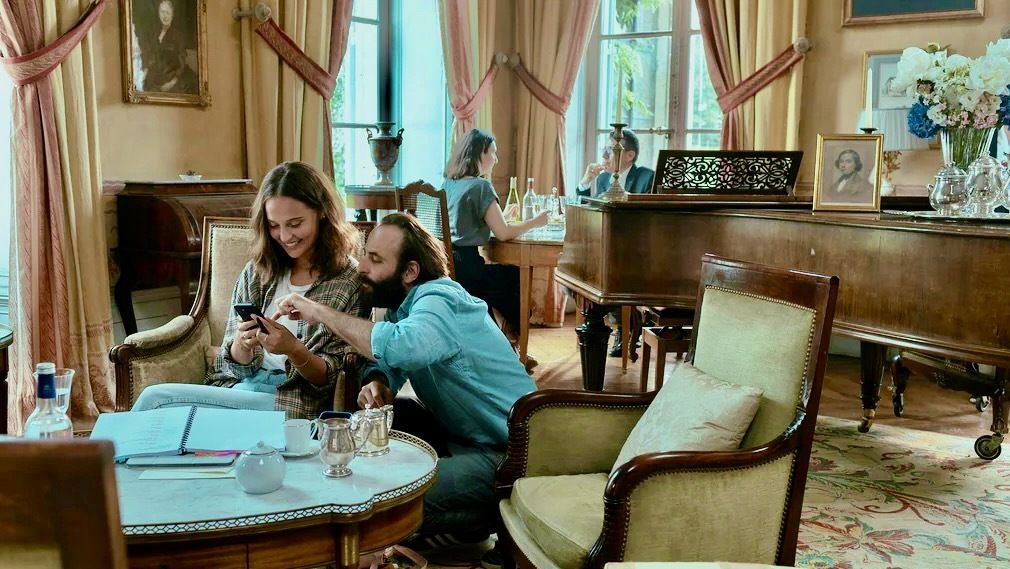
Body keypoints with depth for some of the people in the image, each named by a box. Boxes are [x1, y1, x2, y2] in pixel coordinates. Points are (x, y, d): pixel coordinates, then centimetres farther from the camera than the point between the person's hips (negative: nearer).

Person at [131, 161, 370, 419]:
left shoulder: (352, 281, -3)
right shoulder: (257, 271, 10)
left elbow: (332, 379, -3)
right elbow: (237, 366, 10)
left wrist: (294, 350, -22)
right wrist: (242, 345, -13)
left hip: (292, 405, -4)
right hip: (238, 387, 5)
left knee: (156, 399, -19)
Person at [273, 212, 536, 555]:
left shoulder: (439, 299, -21)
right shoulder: (403, 304, 8)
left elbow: (402, 347, -42)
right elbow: (389, 362, 12)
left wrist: (320, 313, -30)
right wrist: (378, 384, -14)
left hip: (504, 453, -10)